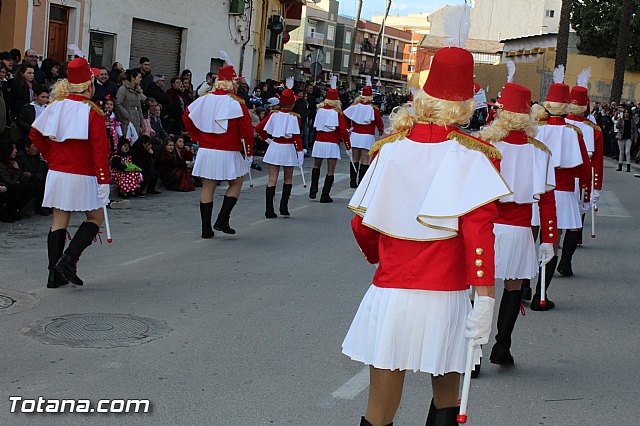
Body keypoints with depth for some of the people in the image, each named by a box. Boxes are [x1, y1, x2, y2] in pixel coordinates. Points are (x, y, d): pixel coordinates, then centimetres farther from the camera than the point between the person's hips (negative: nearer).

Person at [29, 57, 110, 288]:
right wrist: (104, 181, -15)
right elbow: (100, 149, -16)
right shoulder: (93, 112, -12)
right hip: (82, 175, -6)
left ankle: (55, 274, 12)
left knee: (59, 221, 11)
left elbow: (35, 134, 11)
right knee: (96, 217, 10)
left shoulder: (55, 107, 5)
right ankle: (69, 260, -4)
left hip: (56, 173, 6)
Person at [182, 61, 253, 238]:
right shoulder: (236, 103, -9)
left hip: (205, 151, 4)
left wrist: (197, 137, 16)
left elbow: (187, 117, 8)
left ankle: (206, 228, 9)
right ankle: (222, 220, 3)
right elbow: (247, 129, -11)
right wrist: (249, 153, -2)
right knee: (236, 183, 14)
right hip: (227, 154, -4)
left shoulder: (204, 99, 4)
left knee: (207, 188, 8)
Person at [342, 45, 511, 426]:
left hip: (389, 294, 2)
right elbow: (479, 232, -16)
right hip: (446, 299, -1)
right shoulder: (475, 157, -5)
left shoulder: (390, 149, 2)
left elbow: (363, 225, 6)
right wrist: (485, 300, -17)